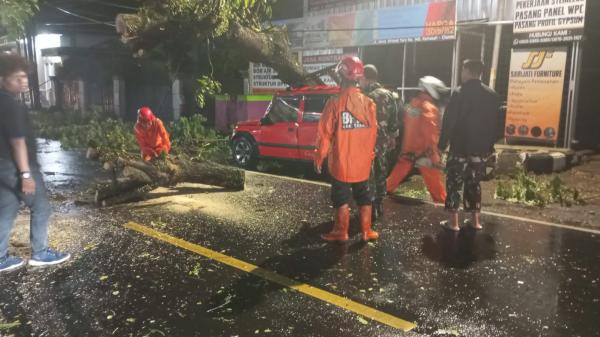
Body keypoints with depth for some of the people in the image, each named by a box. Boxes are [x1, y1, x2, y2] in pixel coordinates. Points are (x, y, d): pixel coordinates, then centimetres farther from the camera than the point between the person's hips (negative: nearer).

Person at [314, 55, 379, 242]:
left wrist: (319, 157, -1)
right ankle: (366, 231, 23)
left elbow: (325, 133, -12)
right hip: (363, 162, 4)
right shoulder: (368, 103, -2)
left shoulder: (335, 102, -15)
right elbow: (373, 132, 5)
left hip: (341, 161, -4)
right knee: (364, 197, 16)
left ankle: (341, 232, 18)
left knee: (342, 199, 9)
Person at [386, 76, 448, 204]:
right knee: (433, 177, 0)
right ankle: (441, 200, 6)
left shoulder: (412, 103, 7)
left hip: (408, 147, 8)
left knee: (400, 170, 21)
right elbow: (430, 133, -23)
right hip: (424, 150, -8)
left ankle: (387, 188, 31)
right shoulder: (429, 108, -18)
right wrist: (435, 153, -20)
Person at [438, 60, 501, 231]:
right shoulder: (492, 95, 6)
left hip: (460, 147, -5)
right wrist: (490, 145, 17)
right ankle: (475, 220, 18)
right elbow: (495, 123, 10)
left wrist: (442, 143, -4)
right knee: (474, 183, 15)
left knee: (454, 183, 2)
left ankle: (453, 221, 2)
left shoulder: (460, 94, -9)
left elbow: (449, 121, -10)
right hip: (480, 148, 5)